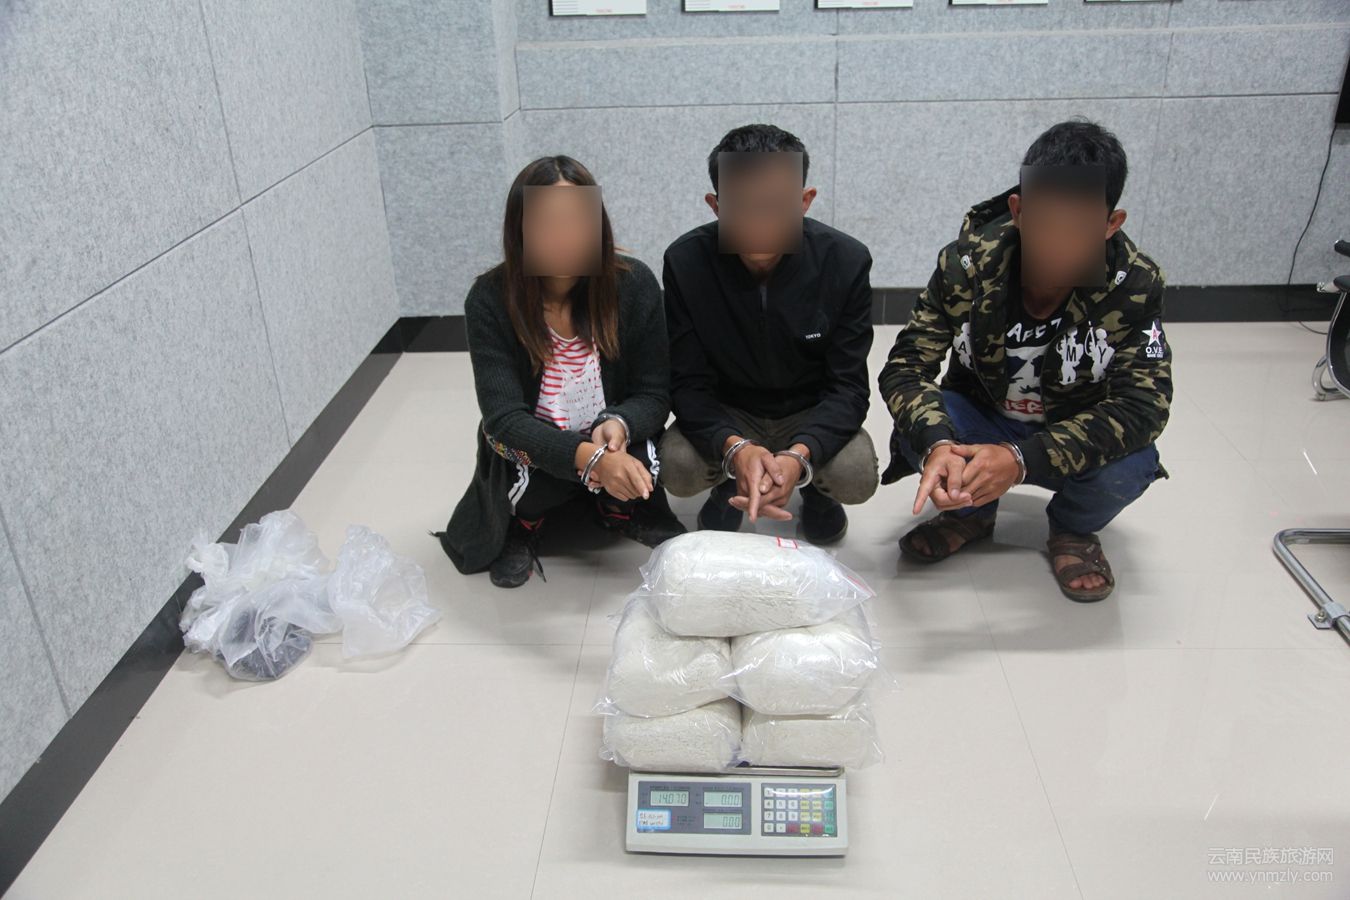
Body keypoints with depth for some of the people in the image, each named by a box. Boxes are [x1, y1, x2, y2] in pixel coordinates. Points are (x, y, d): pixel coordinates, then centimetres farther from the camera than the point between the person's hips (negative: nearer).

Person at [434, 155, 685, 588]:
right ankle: (520, 524, 5)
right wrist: (589, 457, -42)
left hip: (619, 444, 2)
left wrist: (619, 424, -35)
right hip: (529, 447, -1)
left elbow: (654, 395, -10)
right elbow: (504, 417, -25)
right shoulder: (489, 300, -20)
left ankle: (622, 509, 7)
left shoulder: (634, 284, -16)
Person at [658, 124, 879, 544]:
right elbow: (688, 384, -18)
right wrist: (734, 447, -40)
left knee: (856, 476, -29)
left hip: (811, 416, 0)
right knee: (676, 469, -28)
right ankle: (728, 483, 10)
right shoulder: (686, 261, -19)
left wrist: (799, 455, -40)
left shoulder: (845, 261, -20)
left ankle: (814, 487, 10)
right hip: (726, 415, 1)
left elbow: (848, 386, -19)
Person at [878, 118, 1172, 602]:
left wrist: (1023, 458, -45)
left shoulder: (1135, 284, -23)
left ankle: (1074, 528, 6)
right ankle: (971, 513, 5)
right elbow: (905, 366, -22)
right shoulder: (967, 263, -21)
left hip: (1079, 434, 0)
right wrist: (935, 443, -46)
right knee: (915, 432, -30)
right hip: (981, 420, 1)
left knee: (1128, 466, -33)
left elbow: (1144, 402, -29)